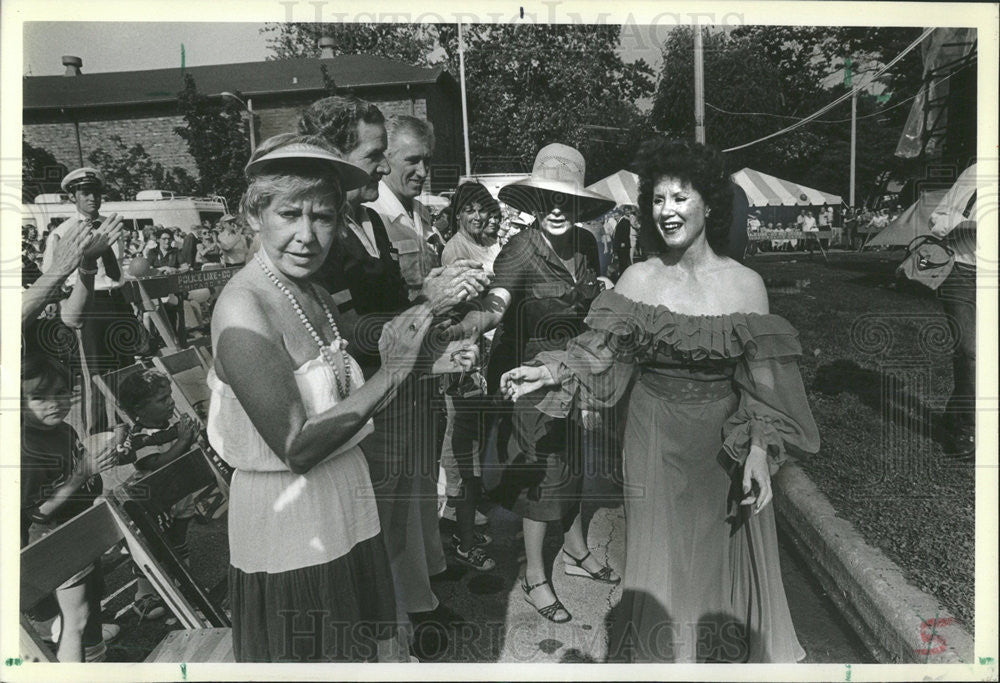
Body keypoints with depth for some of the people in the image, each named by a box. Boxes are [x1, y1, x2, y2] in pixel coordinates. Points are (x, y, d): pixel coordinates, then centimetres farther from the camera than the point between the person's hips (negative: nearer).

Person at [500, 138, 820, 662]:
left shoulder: (745, 284, -6)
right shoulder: (639, 279, -4)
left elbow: (762, 382, -4)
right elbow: (599, 353, -6)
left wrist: (760, 454, -9)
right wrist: (550, 372, -22)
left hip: (724, 444, 0)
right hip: (656, 441, 1)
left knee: (723, 559, 14)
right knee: (660, 561, 11)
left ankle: (732, 652, 40)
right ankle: (659, 654, 35)